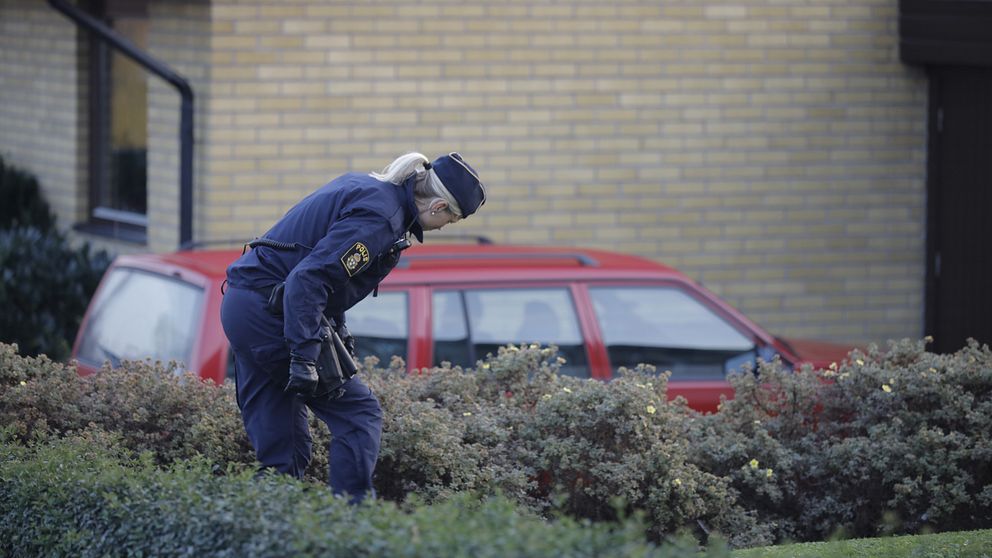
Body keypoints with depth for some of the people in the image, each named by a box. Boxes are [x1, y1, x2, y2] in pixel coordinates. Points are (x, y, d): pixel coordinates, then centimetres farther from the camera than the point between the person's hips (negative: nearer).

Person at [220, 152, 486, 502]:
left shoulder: (362, 186, 14)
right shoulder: (380, 217, -16)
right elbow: (308, 278, -25)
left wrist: (337, 327, 19)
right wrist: (305, 356, -28)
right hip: (270, 312, -10)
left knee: (278, 447, 9)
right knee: (358, 414, -4)